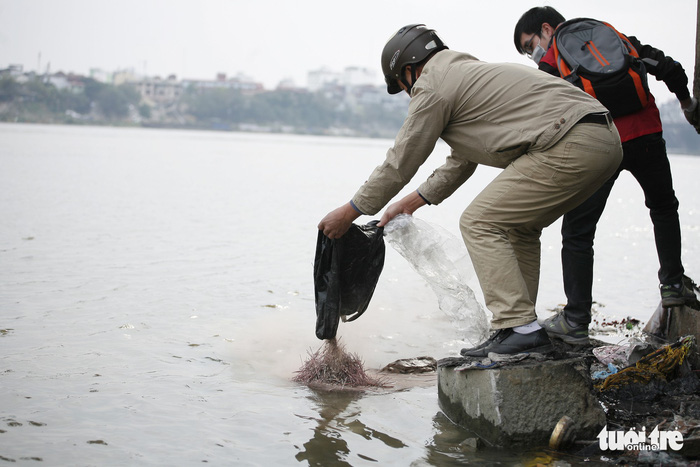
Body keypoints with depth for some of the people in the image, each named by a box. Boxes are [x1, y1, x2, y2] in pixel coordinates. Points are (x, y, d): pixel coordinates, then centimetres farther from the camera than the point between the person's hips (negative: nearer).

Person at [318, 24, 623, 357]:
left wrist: (348, 212, 16)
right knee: (516, 226, 22)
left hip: (569, 145, -10)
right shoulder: (471, 72, 31)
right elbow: (462, 161, 38)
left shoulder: (432, 85, 1)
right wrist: (411, 203, 41)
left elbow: (400, 163, 5)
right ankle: (520, 325, 18)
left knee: (479, 222, -3)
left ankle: (520, 329, -10)